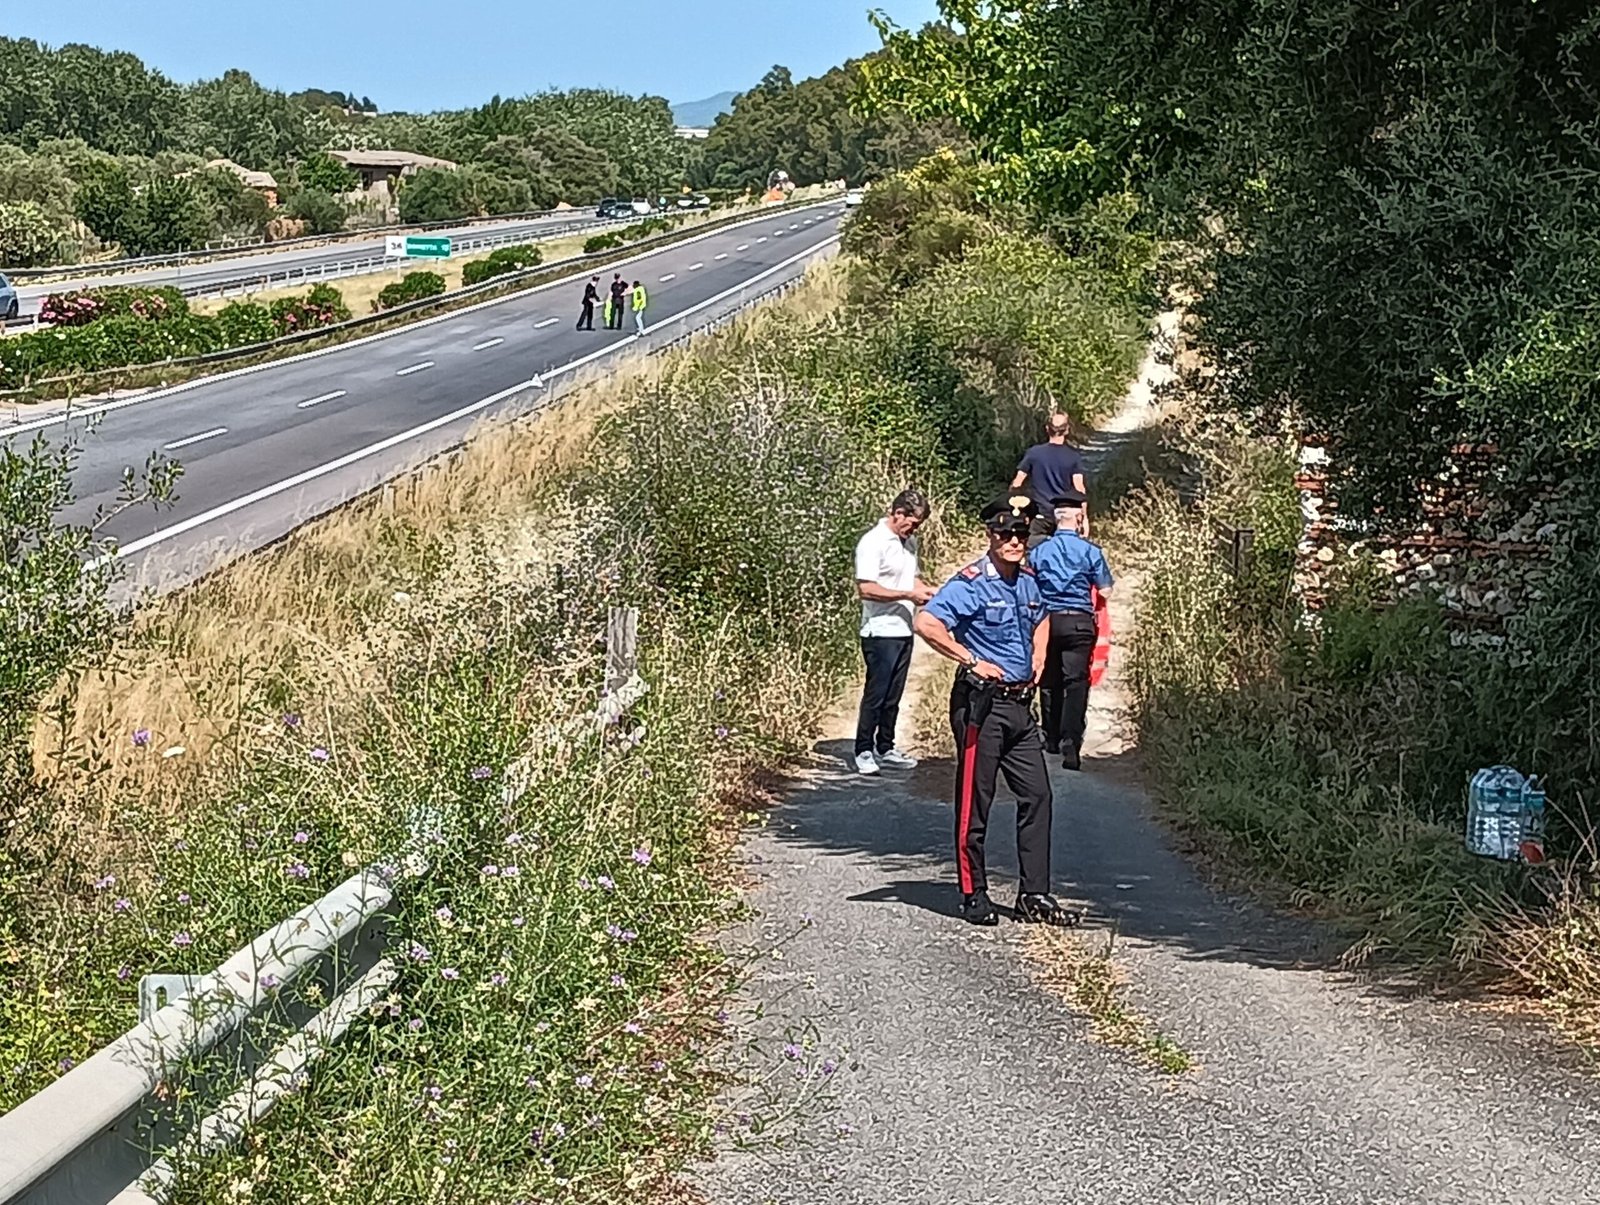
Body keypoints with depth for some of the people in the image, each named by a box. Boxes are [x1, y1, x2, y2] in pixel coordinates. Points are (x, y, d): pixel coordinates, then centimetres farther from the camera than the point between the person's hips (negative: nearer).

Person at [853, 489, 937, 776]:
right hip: (880, 631, -8)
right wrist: (909, 595, -18)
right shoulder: (873, 543, -13)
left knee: (893, 695, 12)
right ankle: (864, 752, 5)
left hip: (904, 630, 8)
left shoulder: (909, 542, 14)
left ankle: (885, 750, 19)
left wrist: (926, 589, 5)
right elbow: (866, 589, -19)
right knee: (875, 695, -3)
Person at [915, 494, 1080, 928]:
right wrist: (971, 660, -20)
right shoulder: (971, 583, -13)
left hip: (1020, 703, 8)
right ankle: (974, 895, 10)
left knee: (1037, 795, 6)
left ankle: (1035, 895, 12)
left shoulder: (1028, 581, 11)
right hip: (982, 702, -8)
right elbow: (926, 623, -25)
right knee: (975, 800, 0)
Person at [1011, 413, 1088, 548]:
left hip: (1041, 515, 0)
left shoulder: (1033, 453, 0)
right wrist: (1084, 517, -5)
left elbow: (1017, 483, 1)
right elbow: (1079, 488, -7)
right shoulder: (1073, 456, -1)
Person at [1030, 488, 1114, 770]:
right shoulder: (1090, 551, -4)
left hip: (1048, 620, 3)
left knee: (1049, 682, 15)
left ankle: (1052, 740, 25)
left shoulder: (1039, 551, 2)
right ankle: (1070, 745, -19)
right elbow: (1105, 590, 0)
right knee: (1076, 683, -6)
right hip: (1079, 621, -3)